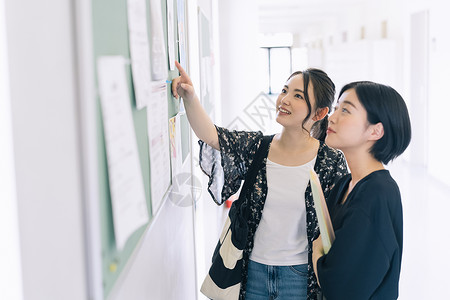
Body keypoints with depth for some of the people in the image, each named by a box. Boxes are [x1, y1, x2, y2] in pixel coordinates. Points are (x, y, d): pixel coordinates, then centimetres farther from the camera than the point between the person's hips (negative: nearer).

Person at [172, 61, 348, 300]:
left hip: (299, 274, -2)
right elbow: (212, 136, -19)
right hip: (254, 268, 3)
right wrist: (189, 97, -34)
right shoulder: (256, 147, -4)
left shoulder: (332, 163, -11)